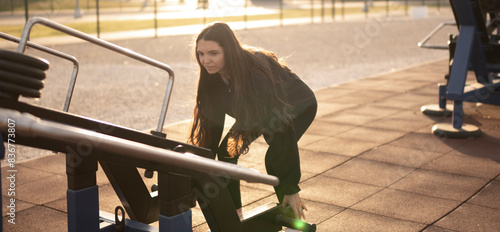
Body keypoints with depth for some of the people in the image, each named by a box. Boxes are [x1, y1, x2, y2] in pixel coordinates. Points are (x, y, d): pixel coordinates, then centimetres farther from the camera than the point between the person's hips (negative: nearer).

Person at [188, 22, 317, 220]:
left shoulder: (256, 74, -41)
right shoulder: (213, 76, -22)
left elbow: (282, 126, -39)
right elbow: (213, 120, -11)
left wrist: (291, 188, -37)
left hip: (298, 107, -6)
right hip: (257, 111, 6)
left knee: (275, 157, -27)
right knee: (227, 152, -7)